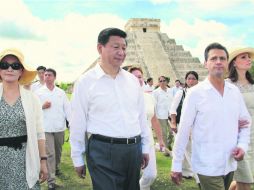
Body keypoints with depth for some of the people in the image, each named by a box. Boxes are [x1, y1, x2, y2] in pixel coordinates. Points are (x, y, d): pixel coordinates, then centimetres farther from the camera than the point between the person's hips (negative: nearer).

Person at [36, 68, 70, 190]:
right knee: (50, 154, -6)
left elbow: (67, 108, 4)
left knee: (58, 151, 16)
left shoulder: (61, 92, 8)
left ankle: (56, 168, 42)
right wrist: (42, 106, -14)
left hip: (60, 127, 3)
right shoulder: (38, 92, 3)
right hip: (46, 128, -2)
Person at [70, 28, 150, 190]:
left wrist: (145, 147, 14)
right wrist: (78, 159, 0)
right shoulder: (86, 82, -6)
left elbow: (142, 116, 13)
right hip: (103, 151, -5)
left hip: (133, 149, 5)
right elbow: (78, 124, -3)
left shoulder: (132, 80, 7)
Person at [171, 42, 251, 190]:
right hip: (208, 166, -5)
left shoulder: (235, 91, 2)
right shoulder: (195, 93, -12)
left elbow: (246, 121, 13)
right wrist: (176, 165, -8)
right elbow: (183, 130, -10)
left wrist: (243, 145, -4)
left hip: (230, 164, 5)